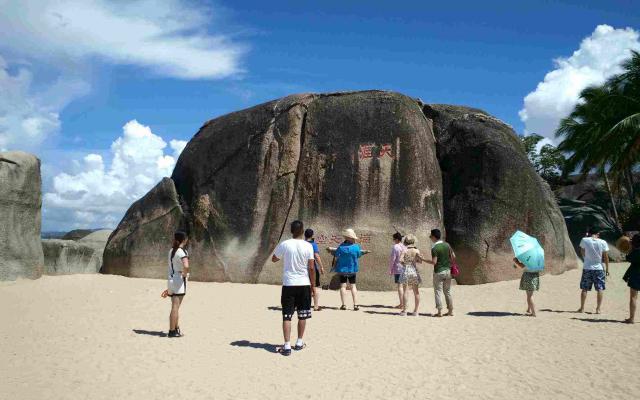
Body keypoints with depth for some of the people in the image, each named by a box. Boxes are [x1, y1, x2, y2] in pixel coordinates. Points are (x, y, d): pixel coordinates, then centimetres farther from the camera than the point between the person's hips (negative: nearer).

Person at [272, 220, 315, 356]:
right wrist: (313, 285, 4)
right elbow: (311, 268, -5)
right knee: (302, 315, 15)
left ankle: (287, 346, -2)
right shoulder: (308, 246, -6)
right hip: (304, 284, 1)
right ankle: (299, 342, 24)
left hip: (288, 284, -1)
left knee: (287, 316, 2)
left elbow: (274, 259, 10)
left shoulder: (284, 244, -5)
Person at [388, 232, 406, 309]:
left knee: (400, 286, -4)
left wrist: (390, 269, -5)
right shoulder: (405, 247, 10)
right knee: (404, 286, 13)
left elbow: (392, 259, -12)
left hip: (398, 269, -7)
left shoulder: (395, 247, -11)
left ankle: (401, 304, -3)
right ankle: (403, 303, 20)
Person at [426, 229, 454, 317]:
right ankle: (450, 311, 17)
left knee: (438, 292, 2)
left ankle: (440, 312, 2)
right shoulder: (447, 245, 3)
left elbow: (434, 262, -18)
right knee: (448, 291, 13)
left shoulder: (434, 248, -15)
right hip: (447, 270, 6)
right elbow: (453, 257, 7)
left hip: (438, 272, -6)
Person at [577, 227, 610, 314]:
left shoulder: (584, 240, -8)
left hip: (587, 268, 0)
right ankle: (598, 309, 8)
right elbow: (606, 257, -2)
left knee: (584, 289, 9)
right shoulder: (603, 242, -6)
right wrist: (607, 269, 9)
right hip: (599, 268, 0)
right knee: (600, 289, 8)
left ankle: (582, 308, 14)